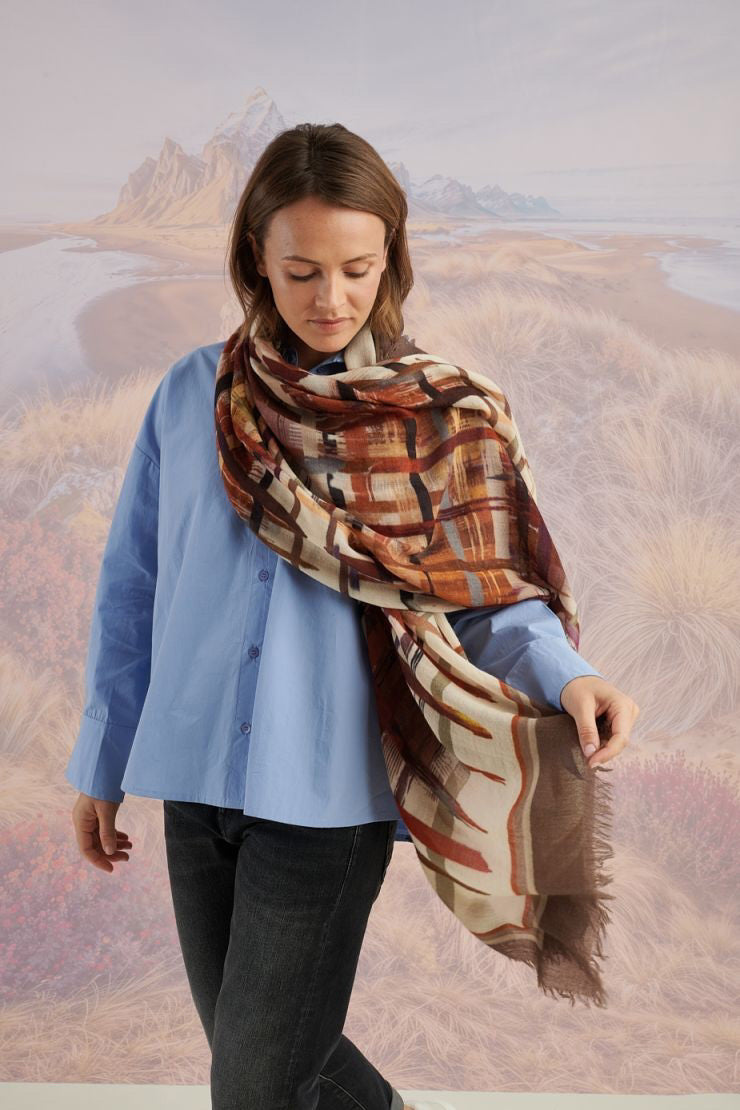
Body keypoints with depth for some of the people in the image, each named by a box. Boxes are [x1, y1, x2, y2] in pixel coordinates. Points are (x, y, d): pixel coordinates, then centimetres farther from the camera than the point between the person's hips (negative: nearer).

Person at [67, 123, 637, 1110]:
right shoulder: (194, 392, 4)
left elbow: (484, 594, -1)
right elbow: (134, 587, 9)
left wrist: (564, 674, -23)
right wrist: (104, 765, 12)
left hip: (331, 789, -3)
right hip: (196, 780, 4)